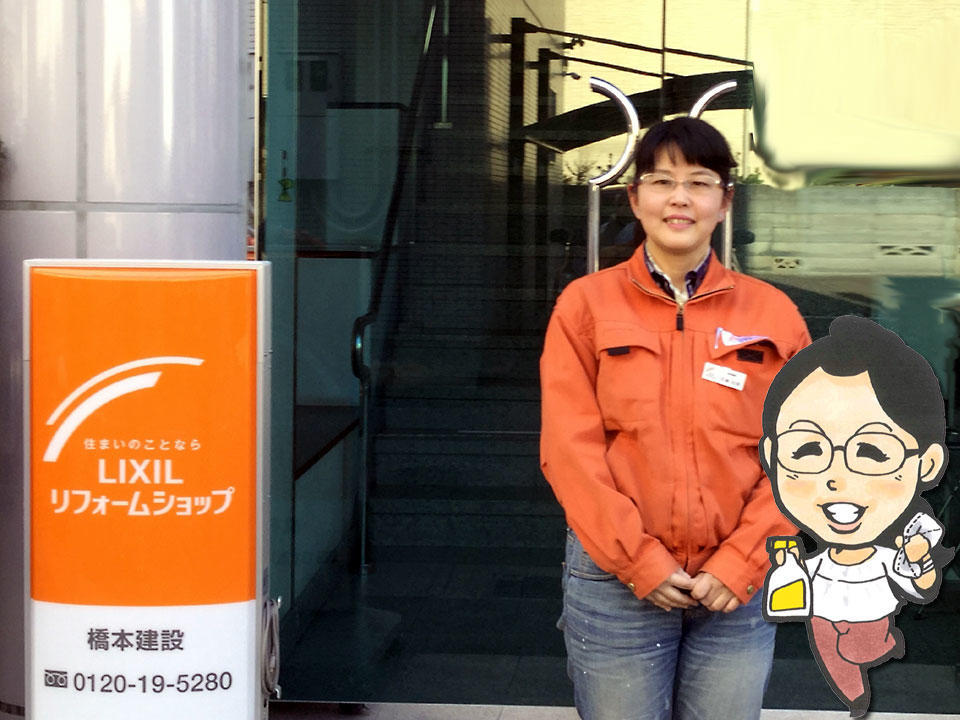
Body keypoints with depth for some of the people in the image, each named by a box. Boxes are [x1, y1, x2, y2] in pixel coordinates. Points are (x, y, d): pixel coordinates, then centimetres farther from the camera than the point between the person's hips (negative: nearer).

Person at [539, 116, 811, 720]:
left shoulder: (772, 314, 5)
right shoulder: (587, 304, 2)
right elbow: (570, 448, -4)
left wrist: (740, 563, -8)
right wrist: (640, 561, -11)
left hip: (738, 584, 1)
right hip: (617, 580, -1)